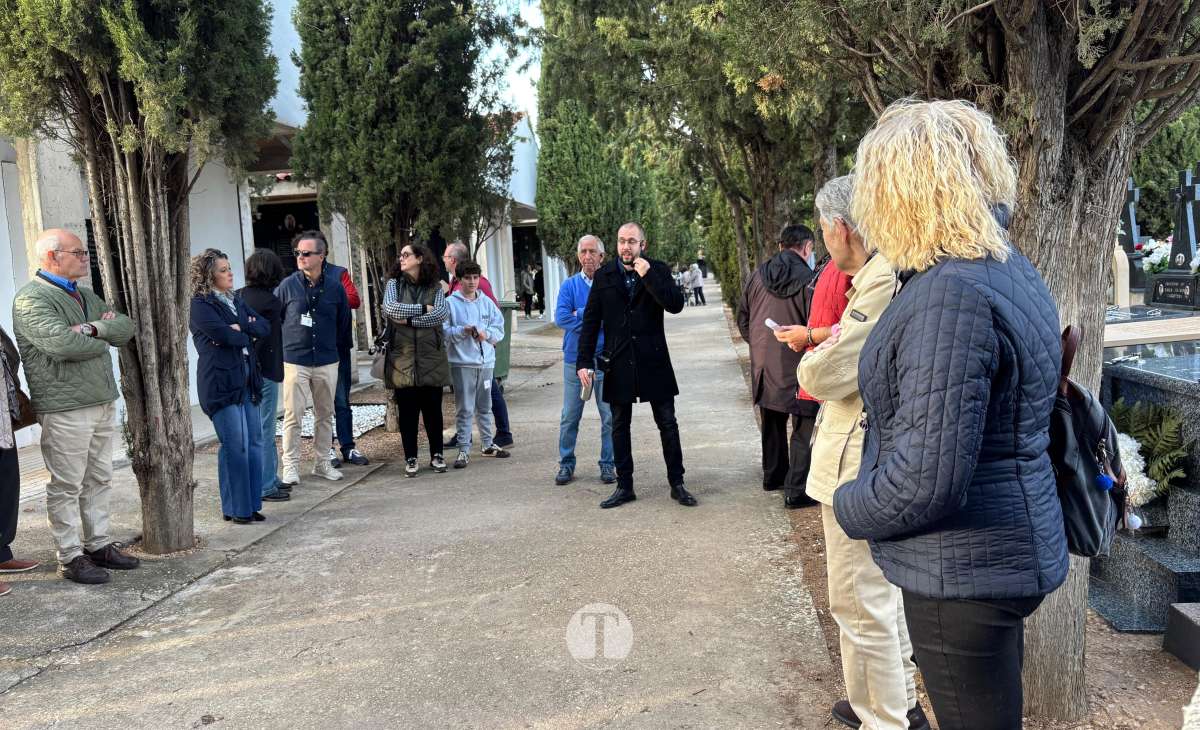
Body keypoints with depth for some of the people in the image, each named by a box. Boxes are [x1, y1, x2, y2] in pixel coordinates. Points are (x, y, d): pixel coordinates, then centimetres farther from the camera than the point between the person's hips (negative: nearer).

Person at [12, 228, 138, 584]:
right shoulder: (32, 299, -10)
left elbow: (126, 326, 7)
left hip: (103, 403, 8)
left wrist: (93, 328, -13)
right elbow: (62, 343, -24)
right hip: (65, 410, -8)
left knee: (99, 480, 15)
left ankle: (98, 544, 25)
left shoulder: (86, 296, 17)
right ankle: (70, 557, 9)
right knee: (67, 486, 1)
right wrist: (105, 339, -7)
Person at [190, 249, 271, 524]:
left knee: (254, 442, 7)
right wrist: (249, 334, -1)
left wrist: (240, 327, -8)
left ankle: (251, 504, 16)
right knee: (235, 445, -6)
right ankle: (235, 509, 5)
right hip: (221, 383, -7)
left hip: (247, 382, 7)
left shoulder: (235, 300, 19)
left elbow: (265, 328, 9)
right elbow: (226, 335, -18)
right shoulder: (199, 305, -5)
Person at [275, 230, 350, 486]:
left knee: (324, 414, 10)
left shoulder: (335, 287, 1)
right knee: (293, 416, -2)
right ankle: (291, 466, 8)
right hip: (295, 361, -2)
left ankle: (321, 463, 22)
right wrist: (286, 344, 6)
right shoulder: (287, 285, -3)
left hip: (327, 361, 2)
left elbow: (344, 320, 15)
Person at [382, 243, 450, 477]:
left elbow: (442, 313, -11)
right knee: (407, 410, 4)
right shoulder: (394, 284, 8)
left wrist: (409, 320, -14)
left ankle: (436, 455, 19)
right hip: (403, 357, 0)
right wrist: (423, 309, -9)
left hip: (431, 358, 0)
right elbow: (389, 308, -11)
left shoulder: (435, 286, 6)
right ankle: (410, 458, 14)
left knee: (433, 408, 6)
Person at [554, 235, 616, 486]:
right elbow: (561, 318, -8)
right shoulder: (569, 285, 5)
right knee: (570, 416, 6)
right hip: (575, 359, 1)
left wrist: (580, 315, -11)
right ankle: (566, 464, 18)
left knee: (609, 415, 5)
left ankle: (608, 464, 18)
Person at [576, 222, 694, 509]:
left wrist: (647, 276, -21)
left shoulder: (657, 270, 0)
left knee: (668, 424, 4)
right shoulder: (604, 276, 3)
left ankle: (677, 484, 17)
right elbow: (591, 322, 2)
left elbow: (676, 305, -14)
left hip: (653, 361, -1)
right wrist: (584, 362, -4)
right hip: (618, 364, 2)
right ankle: (624, 486, 19)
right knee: (619, 427, 9)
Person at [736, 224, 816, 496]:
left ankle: (773, 476, 34)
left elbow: (742, 319, 12)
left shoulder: (756, 277, 4)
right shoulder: (808, 279, -16)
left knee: (772, 423, 21)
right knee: (803, 427, 4)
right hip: (796, 364, -6)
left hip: (763, 364, 6)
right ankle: (797, 486, 5)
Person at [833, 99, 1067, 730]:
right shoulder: (1010, 267, 6)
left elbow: (927, 480, -30)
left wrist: (847, 508, -11)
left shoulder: (951, 296, -27)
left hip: (964, 571, -10)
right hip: (1011, 553, 10)